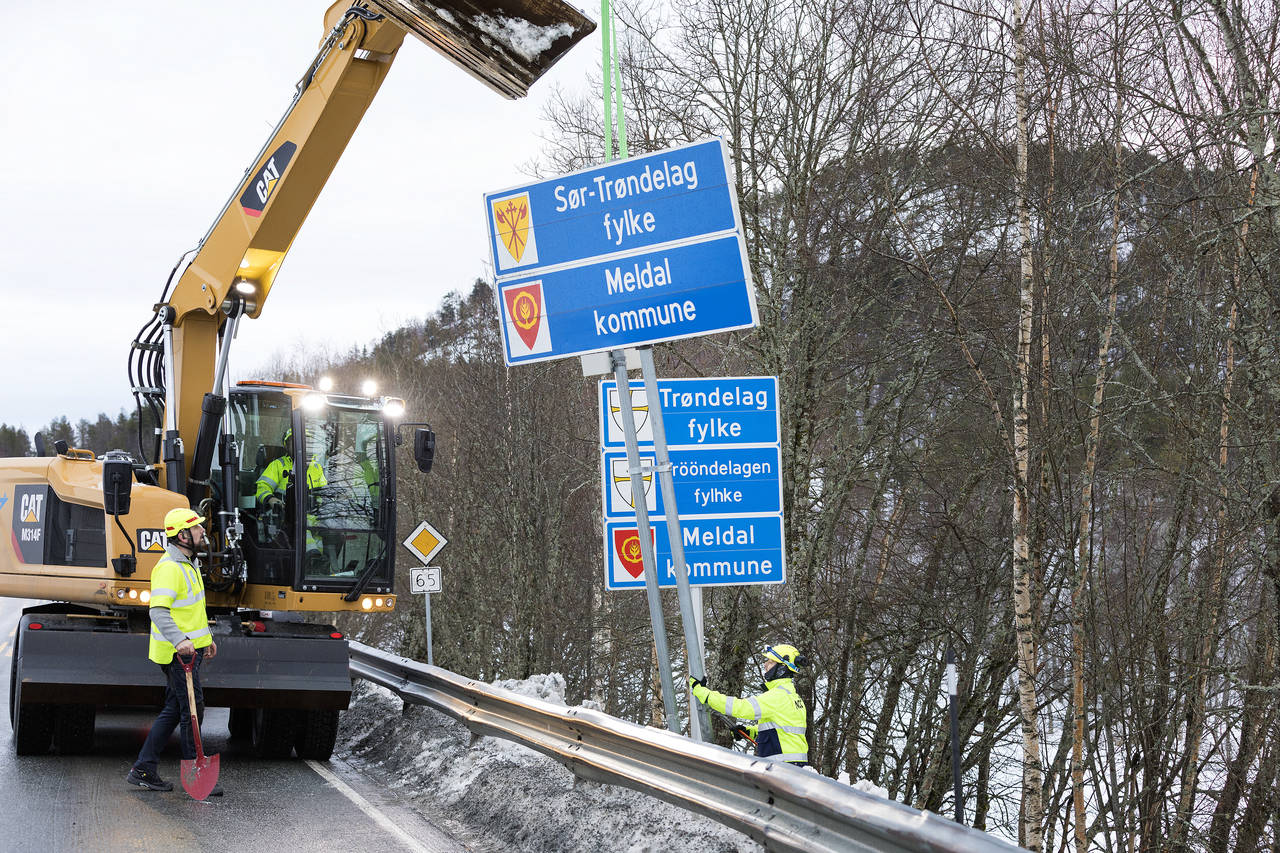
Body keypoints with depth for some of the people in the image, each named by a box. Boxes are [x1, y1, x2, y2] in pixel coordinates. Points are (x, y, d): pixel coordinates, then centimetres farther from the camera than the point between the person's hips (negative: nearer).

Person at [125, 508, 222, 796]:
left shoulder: (186, 564, 16)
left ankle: (143, 770, 19)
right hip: (178, 653, -10)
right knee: (191, 709, -6)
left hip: (190, 648, 10)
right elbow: (158, 611, -30)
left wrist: (206, 637, 30)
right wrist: (179, 640, -42)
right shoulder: (169, 568, -19)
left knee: (174, 710, 13)